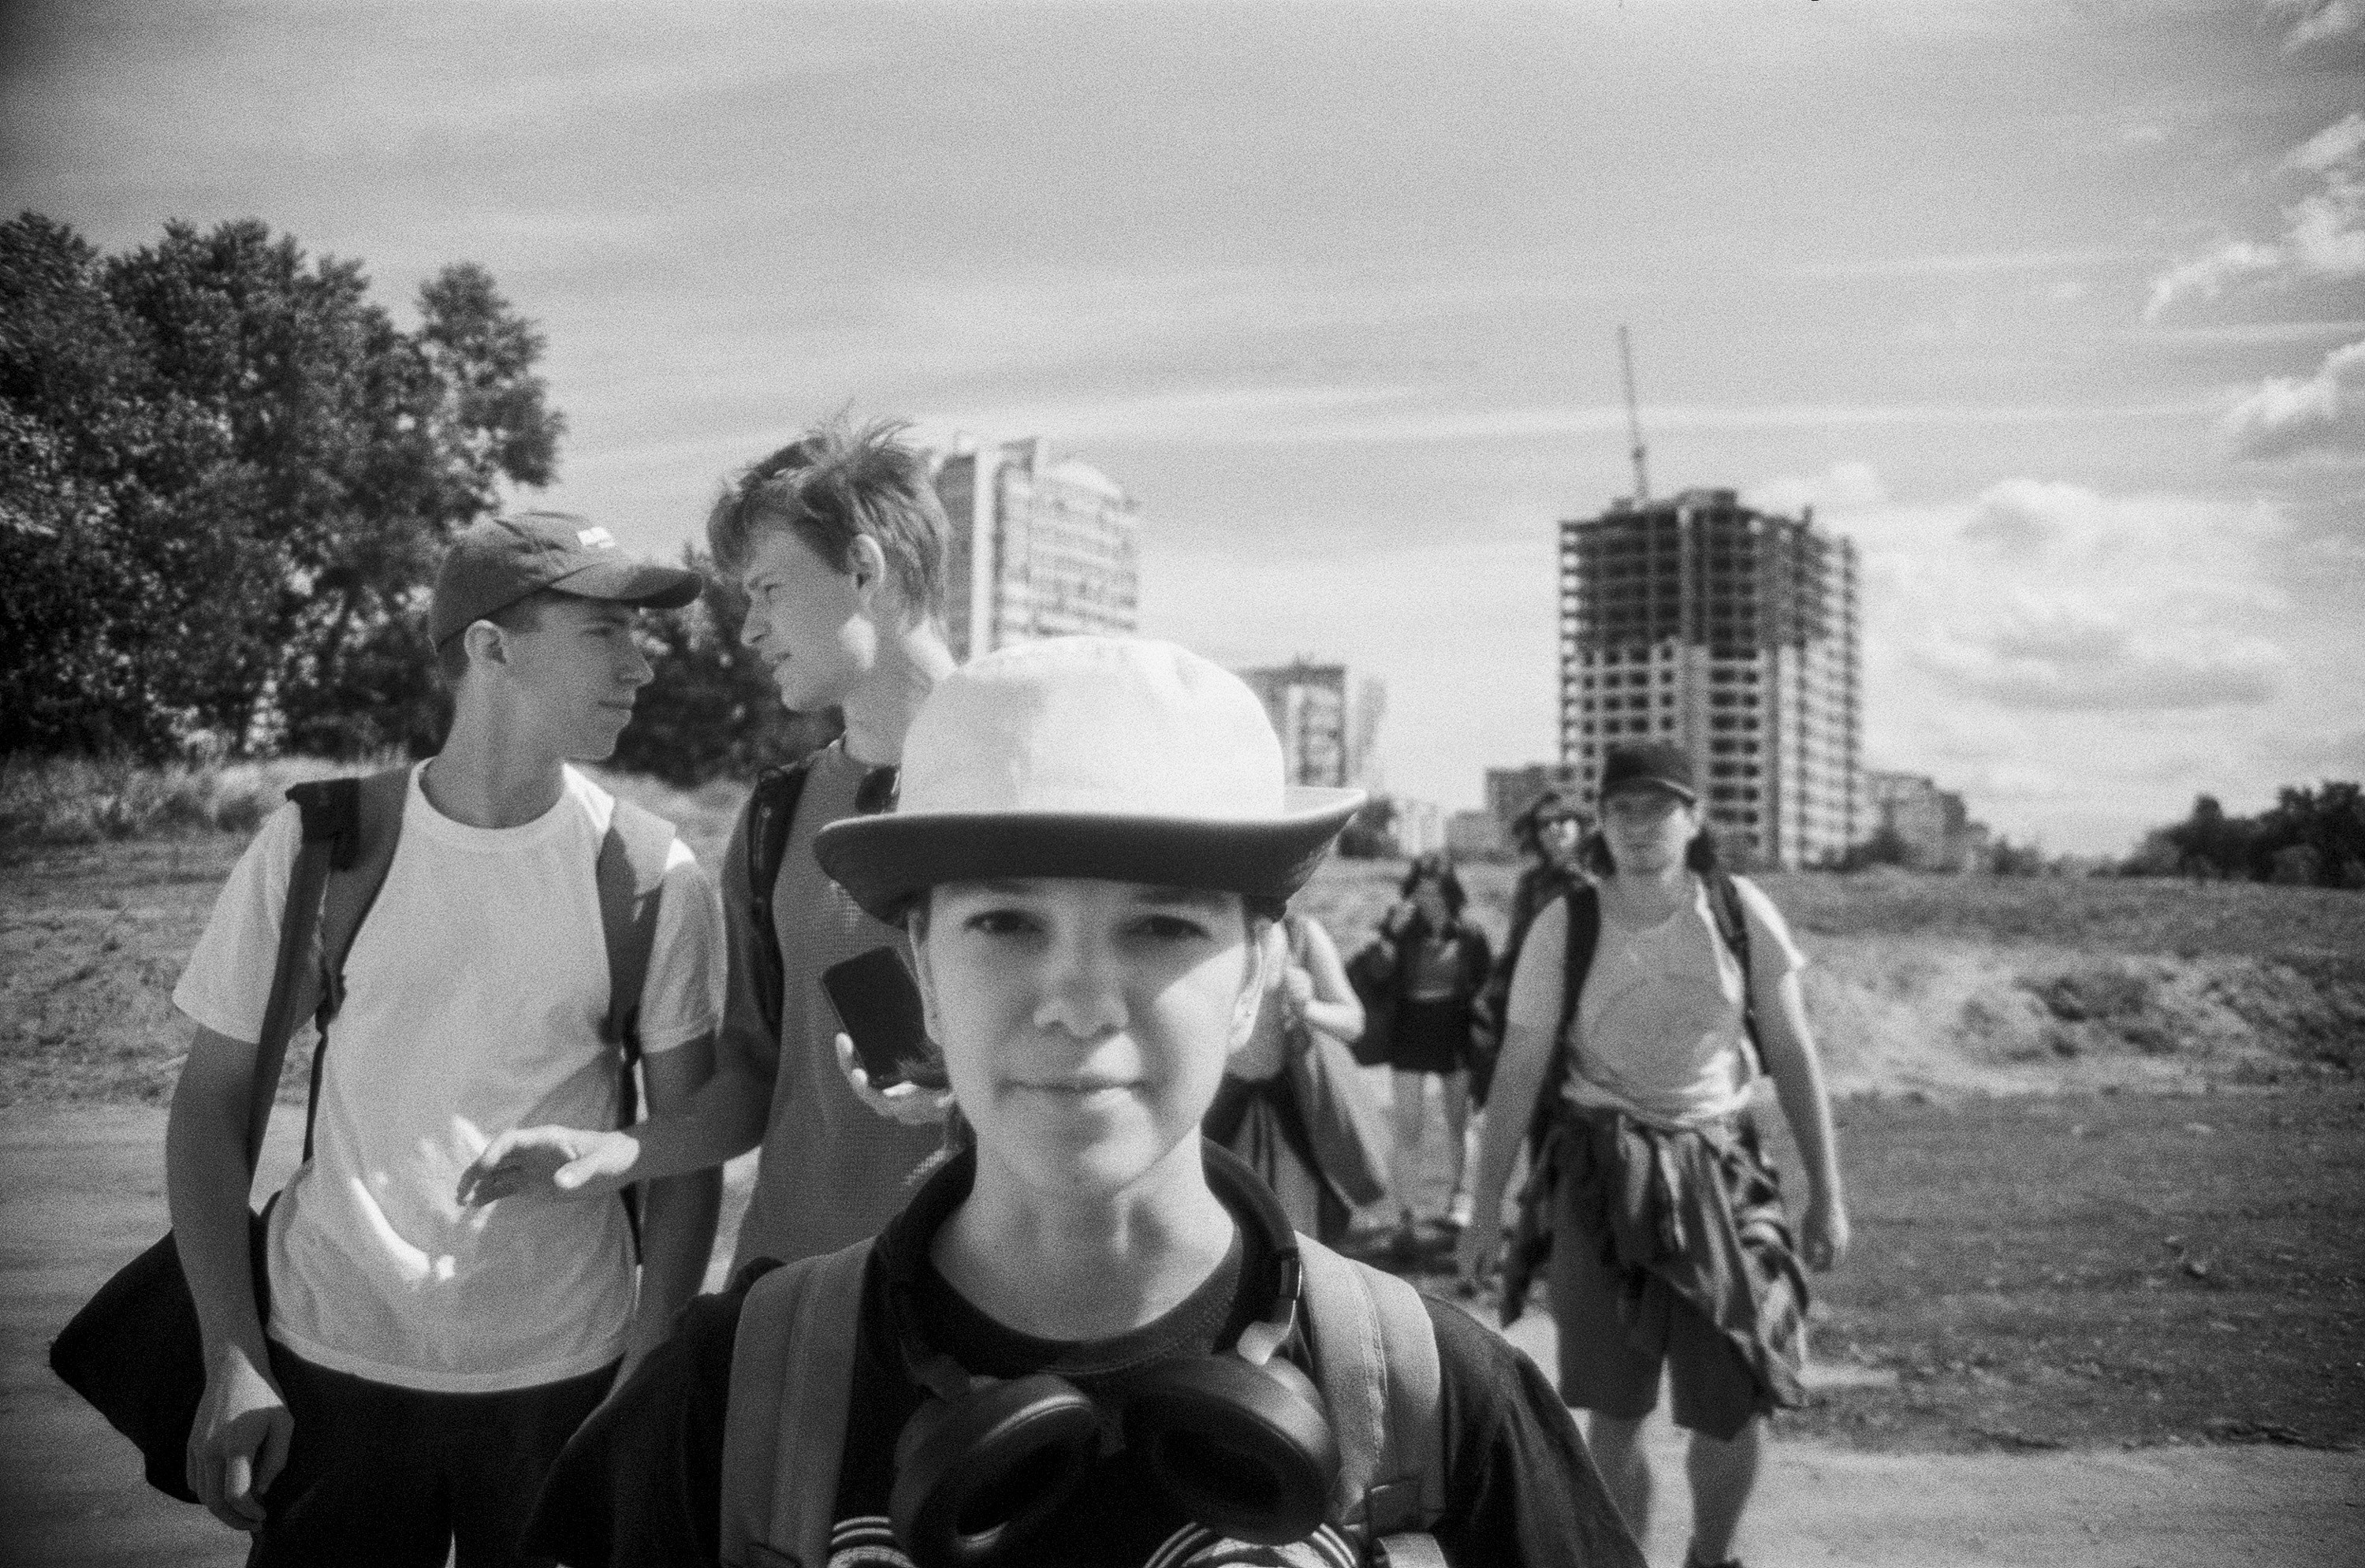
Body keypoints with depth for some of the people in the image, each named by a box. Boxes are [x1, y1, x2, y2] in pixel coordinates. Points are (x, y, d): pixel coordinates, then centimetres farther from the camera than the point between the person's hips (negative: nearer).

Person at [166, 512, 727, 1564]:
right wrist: (232, 1361, -4)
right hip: (331, 1370, 0)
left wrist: (650, 1377, -6)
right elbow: (213, 1105, 1)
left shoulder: (653, 879, -7)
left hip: (564, 1376, 0)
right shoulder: (318, 844, -7)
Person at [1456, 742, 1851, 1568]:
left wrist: (1827, 1191, 2)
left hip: (1720, 1168, 1)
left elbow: (1794, 1056, 3)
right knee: (1616, 1409, 3)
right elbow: (1517, 1074, -2)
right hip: (1602, 1174, -1)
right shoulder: (1564, 926, -6)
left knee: (1740, 1404, 3)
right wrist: (1485, 1212, -2)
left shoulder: (1742, 912, -3)